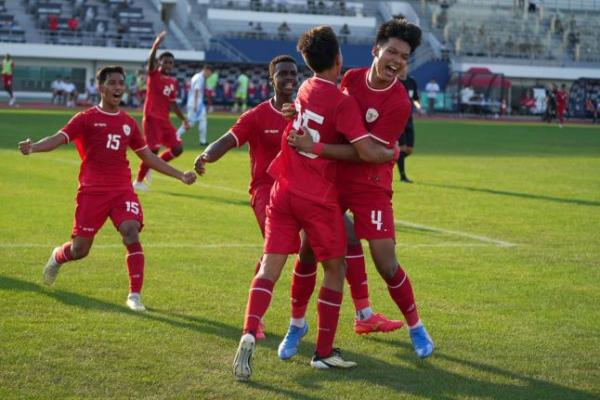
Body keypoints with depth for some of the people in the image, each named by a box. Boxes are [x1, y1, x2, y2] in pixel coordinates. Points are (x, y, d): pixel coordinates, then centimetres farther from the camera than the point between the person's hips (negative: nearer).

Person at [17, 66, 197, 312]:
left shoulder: (128, 123, 13)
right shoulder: (86, 119, 0)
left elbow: (148, 157, 23)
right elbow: (58, 138, -14)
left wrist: (180, 176, 21)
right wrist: (33, 147, -35)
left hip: (122, 191, 3)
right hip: (92, 190, -3)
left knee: (132, 235, -20)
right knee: (80, 249, 1)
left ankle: (135, 295, -13)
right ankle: (57, 257, 38)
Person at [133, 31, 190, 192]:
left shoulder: (173, 82, 13)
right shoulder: (154, 74, -5)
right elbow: (150, 61, -25)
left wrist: (183, 119, 17)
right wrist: (156, 45, -42)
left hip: (164, 120, 7)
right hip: (151, 118, -7)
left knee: (177, 148, 0)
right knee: (153, 149, -12)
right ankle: (138, 181, 2)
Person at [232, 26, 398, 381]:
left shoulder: (306, 90, 9)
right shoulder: (343, 102, -12)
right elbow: (367, 152, -16)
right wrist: (392, 153, 1)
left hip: (284, 190, 5)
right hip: (318, 197, -5)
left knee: (270, 268, 0)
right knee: (336, 269, 12)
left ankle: (249, 334, -23)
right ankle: (324, 352, 14)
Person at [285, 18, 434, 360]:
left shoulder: (400, 103, -18)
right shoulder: (351, 78, -1)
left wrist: (314, 147, -25)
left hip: (370, 186, -4)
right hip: (330, 178, 4)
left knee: (386, 264, -6)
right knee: (308, 251, 3)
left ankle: (416, 328, 16)